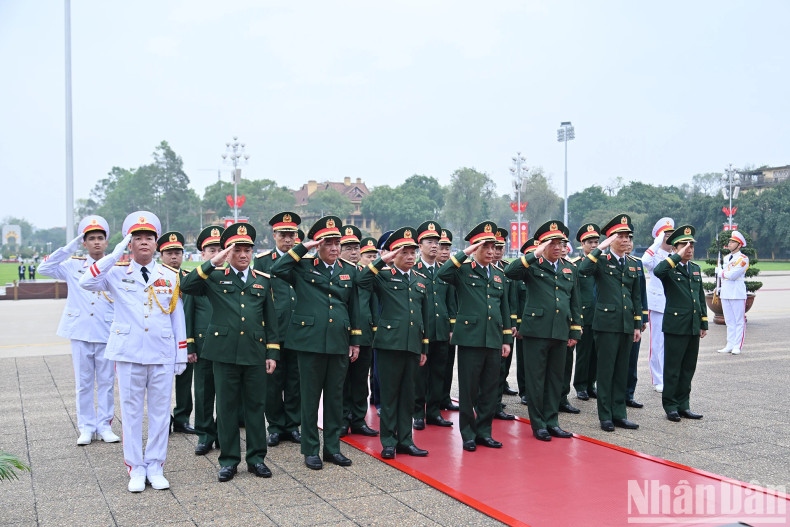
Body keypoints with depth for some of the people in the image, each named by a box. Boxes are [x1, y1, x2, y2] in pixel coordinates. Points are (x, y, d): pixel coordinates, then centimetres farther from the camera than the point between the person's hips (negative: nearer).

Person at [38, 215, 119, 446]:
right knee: (83, 383, 6)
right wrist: (70, 247, -4)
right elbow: (45, 268, -2)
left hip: (106, 334, -1)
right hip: (80, 333, 1)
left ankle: (104, 426, 16)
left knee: (106, 382, 6)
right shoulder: (74, 266, 7)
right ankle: (86, 427, 16)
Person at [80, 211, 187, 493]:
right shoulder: (117, 274, 3)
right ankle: (136, 468, 16)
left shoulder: (170, 277, 6)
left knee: (160, 411, 6)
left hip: (163, 354, 1)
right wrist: (115, 255, -17)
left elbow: (177, 318, 8)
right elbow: (86, 283, -16)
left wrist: (181, 354, 6)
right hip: (129, 353, -1)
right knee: (131, 411, 5)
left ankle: (155, 466, 18)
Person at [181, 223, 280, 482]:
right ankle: (229, 460, 17)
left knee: (256, 406, 8)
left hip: (256, 353, 2)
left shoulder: (263, 280, 11)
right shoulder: (214, 277, 4)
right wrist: (212, 263, -19)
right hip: (224, 352, -2)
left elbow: (271, 320, 11)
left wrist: (272, 353, 5)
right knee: (226, 407, 6)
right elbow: (186, 286, -14)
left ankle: (256, 457, 20)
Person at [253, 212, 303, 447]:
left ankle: (293, 425, 18)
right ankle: (275, 426, 17)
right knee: (273, 381, 5)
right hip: (273, 331, -2)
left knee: (295, 381, 7)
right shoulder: (262, 260, 4)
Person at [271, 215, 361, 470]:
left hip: (339, 343, 4)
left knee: (335, 397, 10)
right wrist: (303, 248, -12)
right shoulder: (303, 268, 1)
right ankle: (310, 450, 15)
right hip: (310, 341, -3)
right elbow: (277, 269, -17)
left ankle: (333, 447, 21)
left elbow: (354, 308, 15)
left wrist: (355, 341, 11)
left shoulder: (349, 271, 12)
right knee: (310, 397, 4)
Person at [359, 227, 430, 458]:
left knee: (408, 395, 11)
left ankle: (405, 440, 20)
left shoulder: (422, 280, 14)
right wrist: (382, 261, -22)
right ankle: (388, 442, 13)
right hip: (390, 342, -5)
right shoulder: (384, 276, -1)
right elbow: (362, 281, -23)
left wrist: (425, 349, 16)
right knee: (389, 393, 2)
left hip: (413, 345, 5)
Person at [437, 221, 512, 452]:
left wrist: (507, 340, 13)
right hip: (470, 338, -5)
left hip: (493, 340, 5)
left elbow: (505, 309, 18)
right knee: (468, 389, 2)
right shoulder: (463, 270, 0)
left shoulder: (499, 274, 15)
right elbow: (442, 274, -23)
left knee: (490, 389, 10)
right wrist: (464, 253, -18)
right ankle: (468, 434, 14)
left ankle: (484, 432, 22)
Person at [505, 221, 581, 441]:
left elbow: (575, 304, 17)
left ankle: (552, 421, 22)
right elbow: (509, 271, -21)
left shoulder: (570, 269, 14)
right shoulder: (533, 266, -1)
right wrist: (535, 255, -24)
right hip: (537, 331, -5)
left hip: (561, 332, 5)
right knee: (536, 379, 2)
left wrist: (575, 332, 12)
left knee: (555, 378, 11)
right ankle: (538, 424, 12)